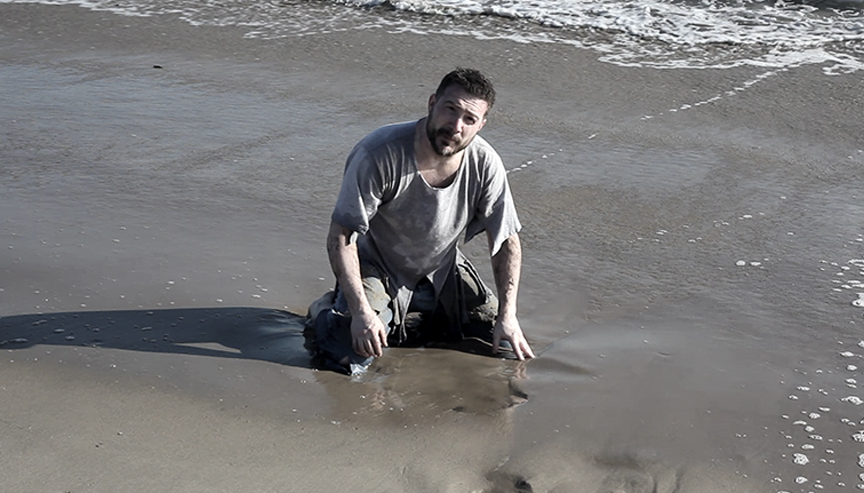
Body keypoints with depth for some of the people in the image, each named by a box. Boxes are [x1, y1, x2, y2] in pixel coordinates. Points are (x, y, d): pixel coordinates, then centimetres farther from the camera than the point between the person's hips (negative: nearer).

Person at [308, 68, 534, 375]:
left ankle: (400, 322, 21)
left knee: (504, 344, 4)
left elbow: (507, 241, -7)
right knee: (350, 355, -24)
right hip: (375, 268, -4)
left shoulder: (485, 164, -19)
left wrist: (507, 316, -14)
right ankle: (327, 312, 12)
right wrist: (361, 311, -32)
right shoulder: (379, 154, -30)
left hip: (441, 273, 5)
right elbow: (341, 237, -25)